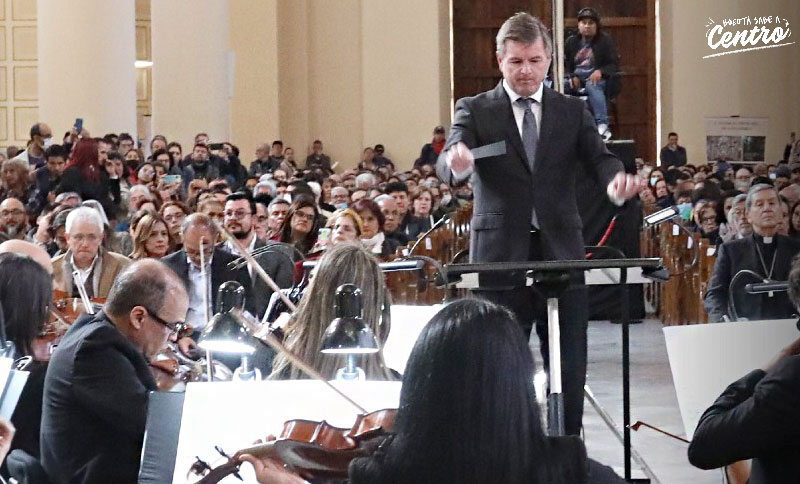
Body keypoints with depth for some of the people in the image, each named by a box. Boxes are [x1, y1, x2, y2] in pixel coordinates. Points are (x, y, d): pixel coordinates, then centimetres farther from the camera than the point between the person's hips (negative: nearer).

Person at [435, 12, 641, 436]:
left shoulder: (572, 112, 12)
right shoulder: (475, 111, 4)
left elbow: (599, 158, 0)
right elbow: (446, 164, -10)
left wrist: (616, 180, -24)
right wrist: (456, 163, -36)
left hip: (560, 252, 2)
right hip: (500, 254, -2)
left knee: (569, 366, 3)